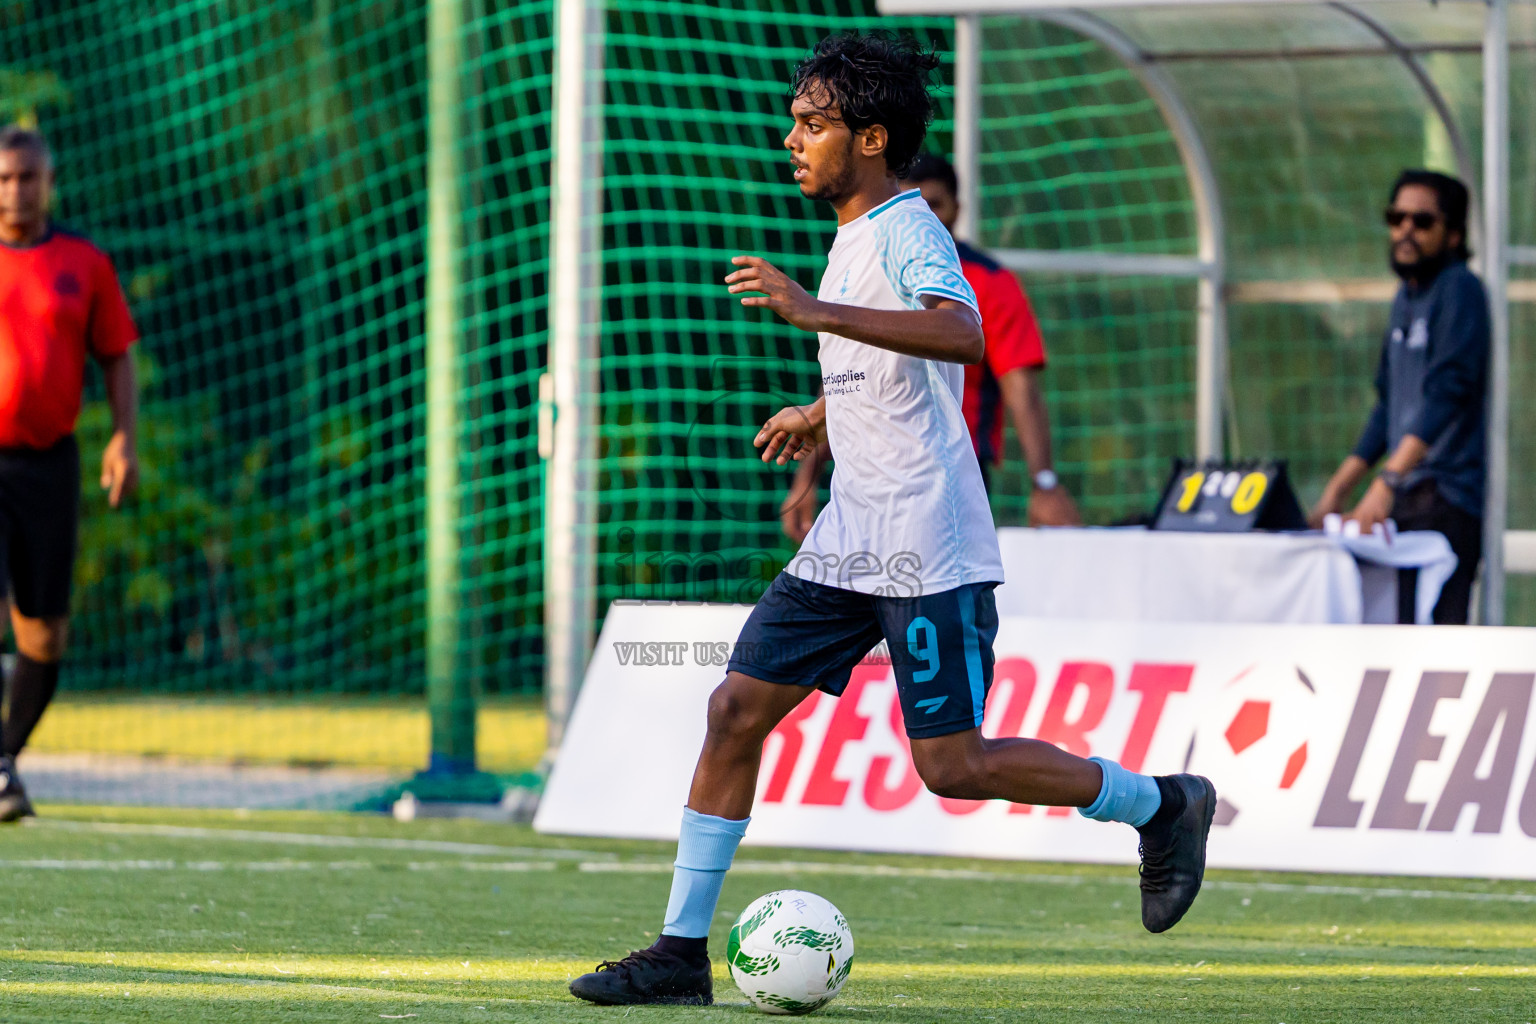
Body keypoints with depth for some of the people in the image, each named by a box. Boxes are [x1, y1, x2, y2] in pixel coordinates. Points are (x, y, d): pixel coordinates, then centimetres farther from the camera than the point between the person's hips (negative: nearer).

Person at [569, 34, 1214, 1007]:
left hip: (931, 550, -9)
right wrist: (825, 415, 41)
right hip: (851, 542, 9)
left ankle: (1162, 807, 13)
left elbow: (962, 336, -35)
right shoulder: (856, 235, 16)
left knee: (954, 765, -7)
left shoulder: (908, 229, -13)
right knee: (736, 709, 1)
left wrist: (816, 312, -39)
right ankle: (683, 950, 3)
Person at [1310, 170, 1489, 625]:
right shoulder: (1406, 298, 20)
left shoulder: (1459, 289, -7)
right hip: (1405, 501, 8)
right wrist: (1338, 489, 22)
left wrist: (1388, 480, -27)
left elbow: (1448, 391, -19)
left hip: (1446, 499, -8)